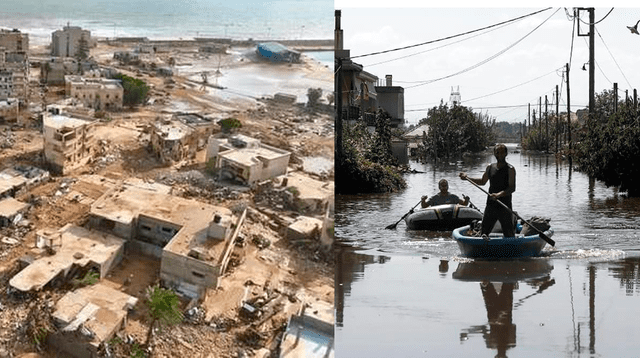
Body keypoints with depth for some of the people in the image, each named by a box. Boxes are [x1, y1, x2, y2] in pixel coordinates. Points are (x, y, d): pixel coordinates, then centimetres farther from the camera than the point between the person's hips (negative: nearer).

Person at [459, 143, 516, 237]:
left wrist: (499, 194, -31)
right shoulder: (490, 167, 10)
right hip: (491, 205, 5)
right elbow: (482, 182, 26)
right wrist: (467, 178, 15)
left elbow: (512, 188, -16)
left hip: (505, 207, -5)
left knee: (509, 236, -1)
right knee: (483, 232, 5)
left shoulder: (510, 169, -6)